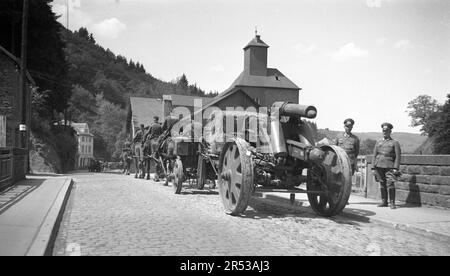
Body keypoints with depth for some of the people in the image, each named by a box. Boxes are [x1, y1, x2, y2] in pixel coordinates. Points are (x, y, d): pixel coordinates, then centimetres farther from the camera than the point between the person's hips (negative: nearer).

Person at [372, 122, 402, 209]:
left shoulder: (395, 143, 5)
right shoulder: (378, 142, 16)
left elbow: (398, 156, -1)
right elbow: (375, 155, 15)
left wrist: (395, 168, -10)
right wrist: (374, 167, 8)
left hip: (389, 166, -4)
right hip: (379, 166, 4)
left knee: (390, 184, -11)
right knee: (382, 184, 5)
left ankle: (392, 203, -6)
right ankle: (384, 202, 12)